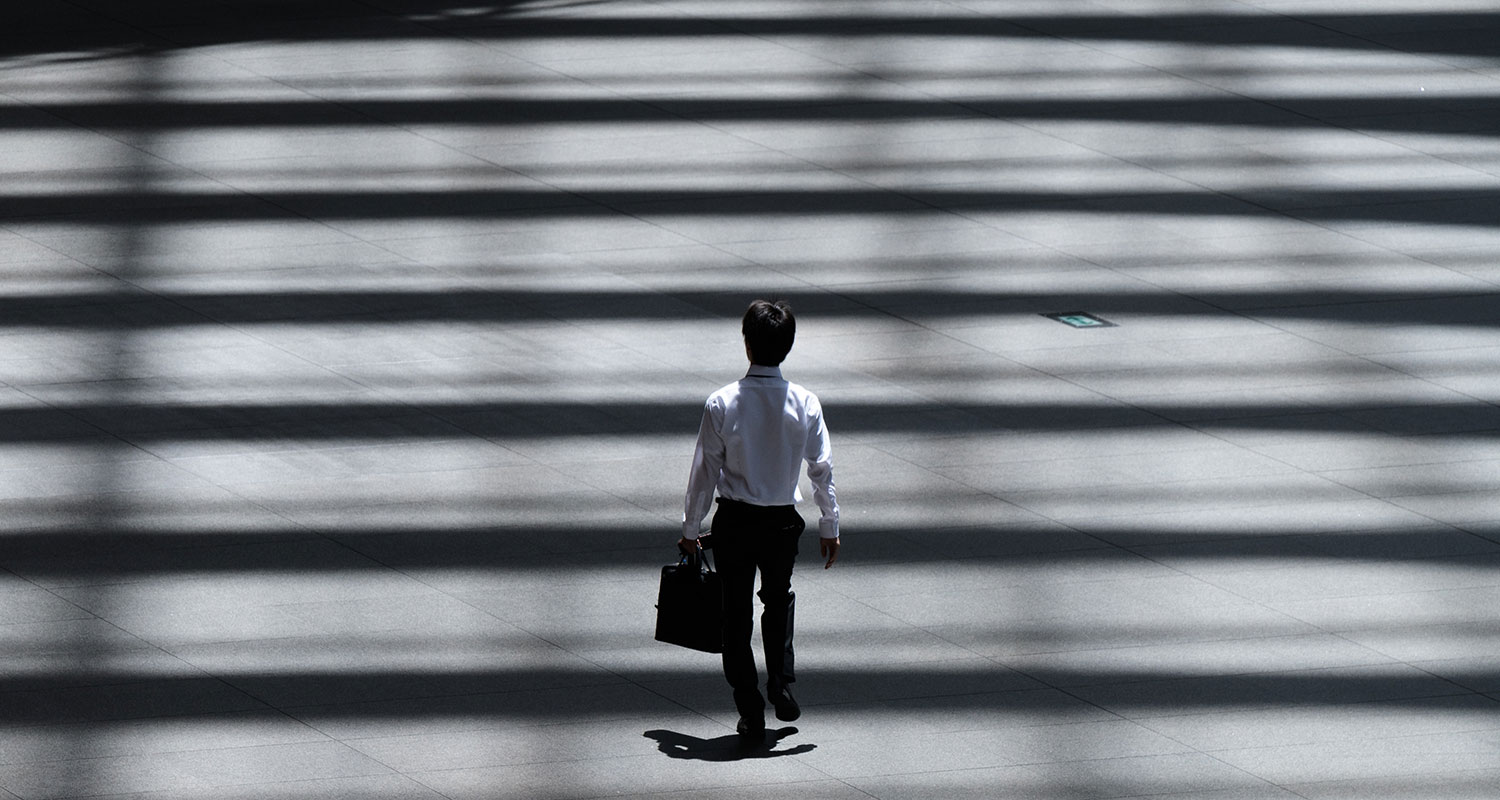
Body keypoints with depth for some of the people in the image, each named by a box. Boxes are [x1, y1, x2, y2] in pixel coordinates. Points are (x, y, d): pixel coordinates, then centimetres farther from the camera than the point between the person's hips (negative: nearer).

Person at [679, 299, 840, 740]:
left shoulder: (721, 403, -13)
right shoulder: (805, 403, -10)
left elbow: (704, 470, -8)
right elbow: (823, 469, -5)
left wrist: (691, 528, 3)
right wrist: (829, 527, 6)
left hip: (733, 522, -1)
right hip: (783, 521, 2)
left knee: (737, 613, 10)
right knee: (779, 599, 27)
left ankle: (750, 712, 10)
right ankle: (781, 681, 12)